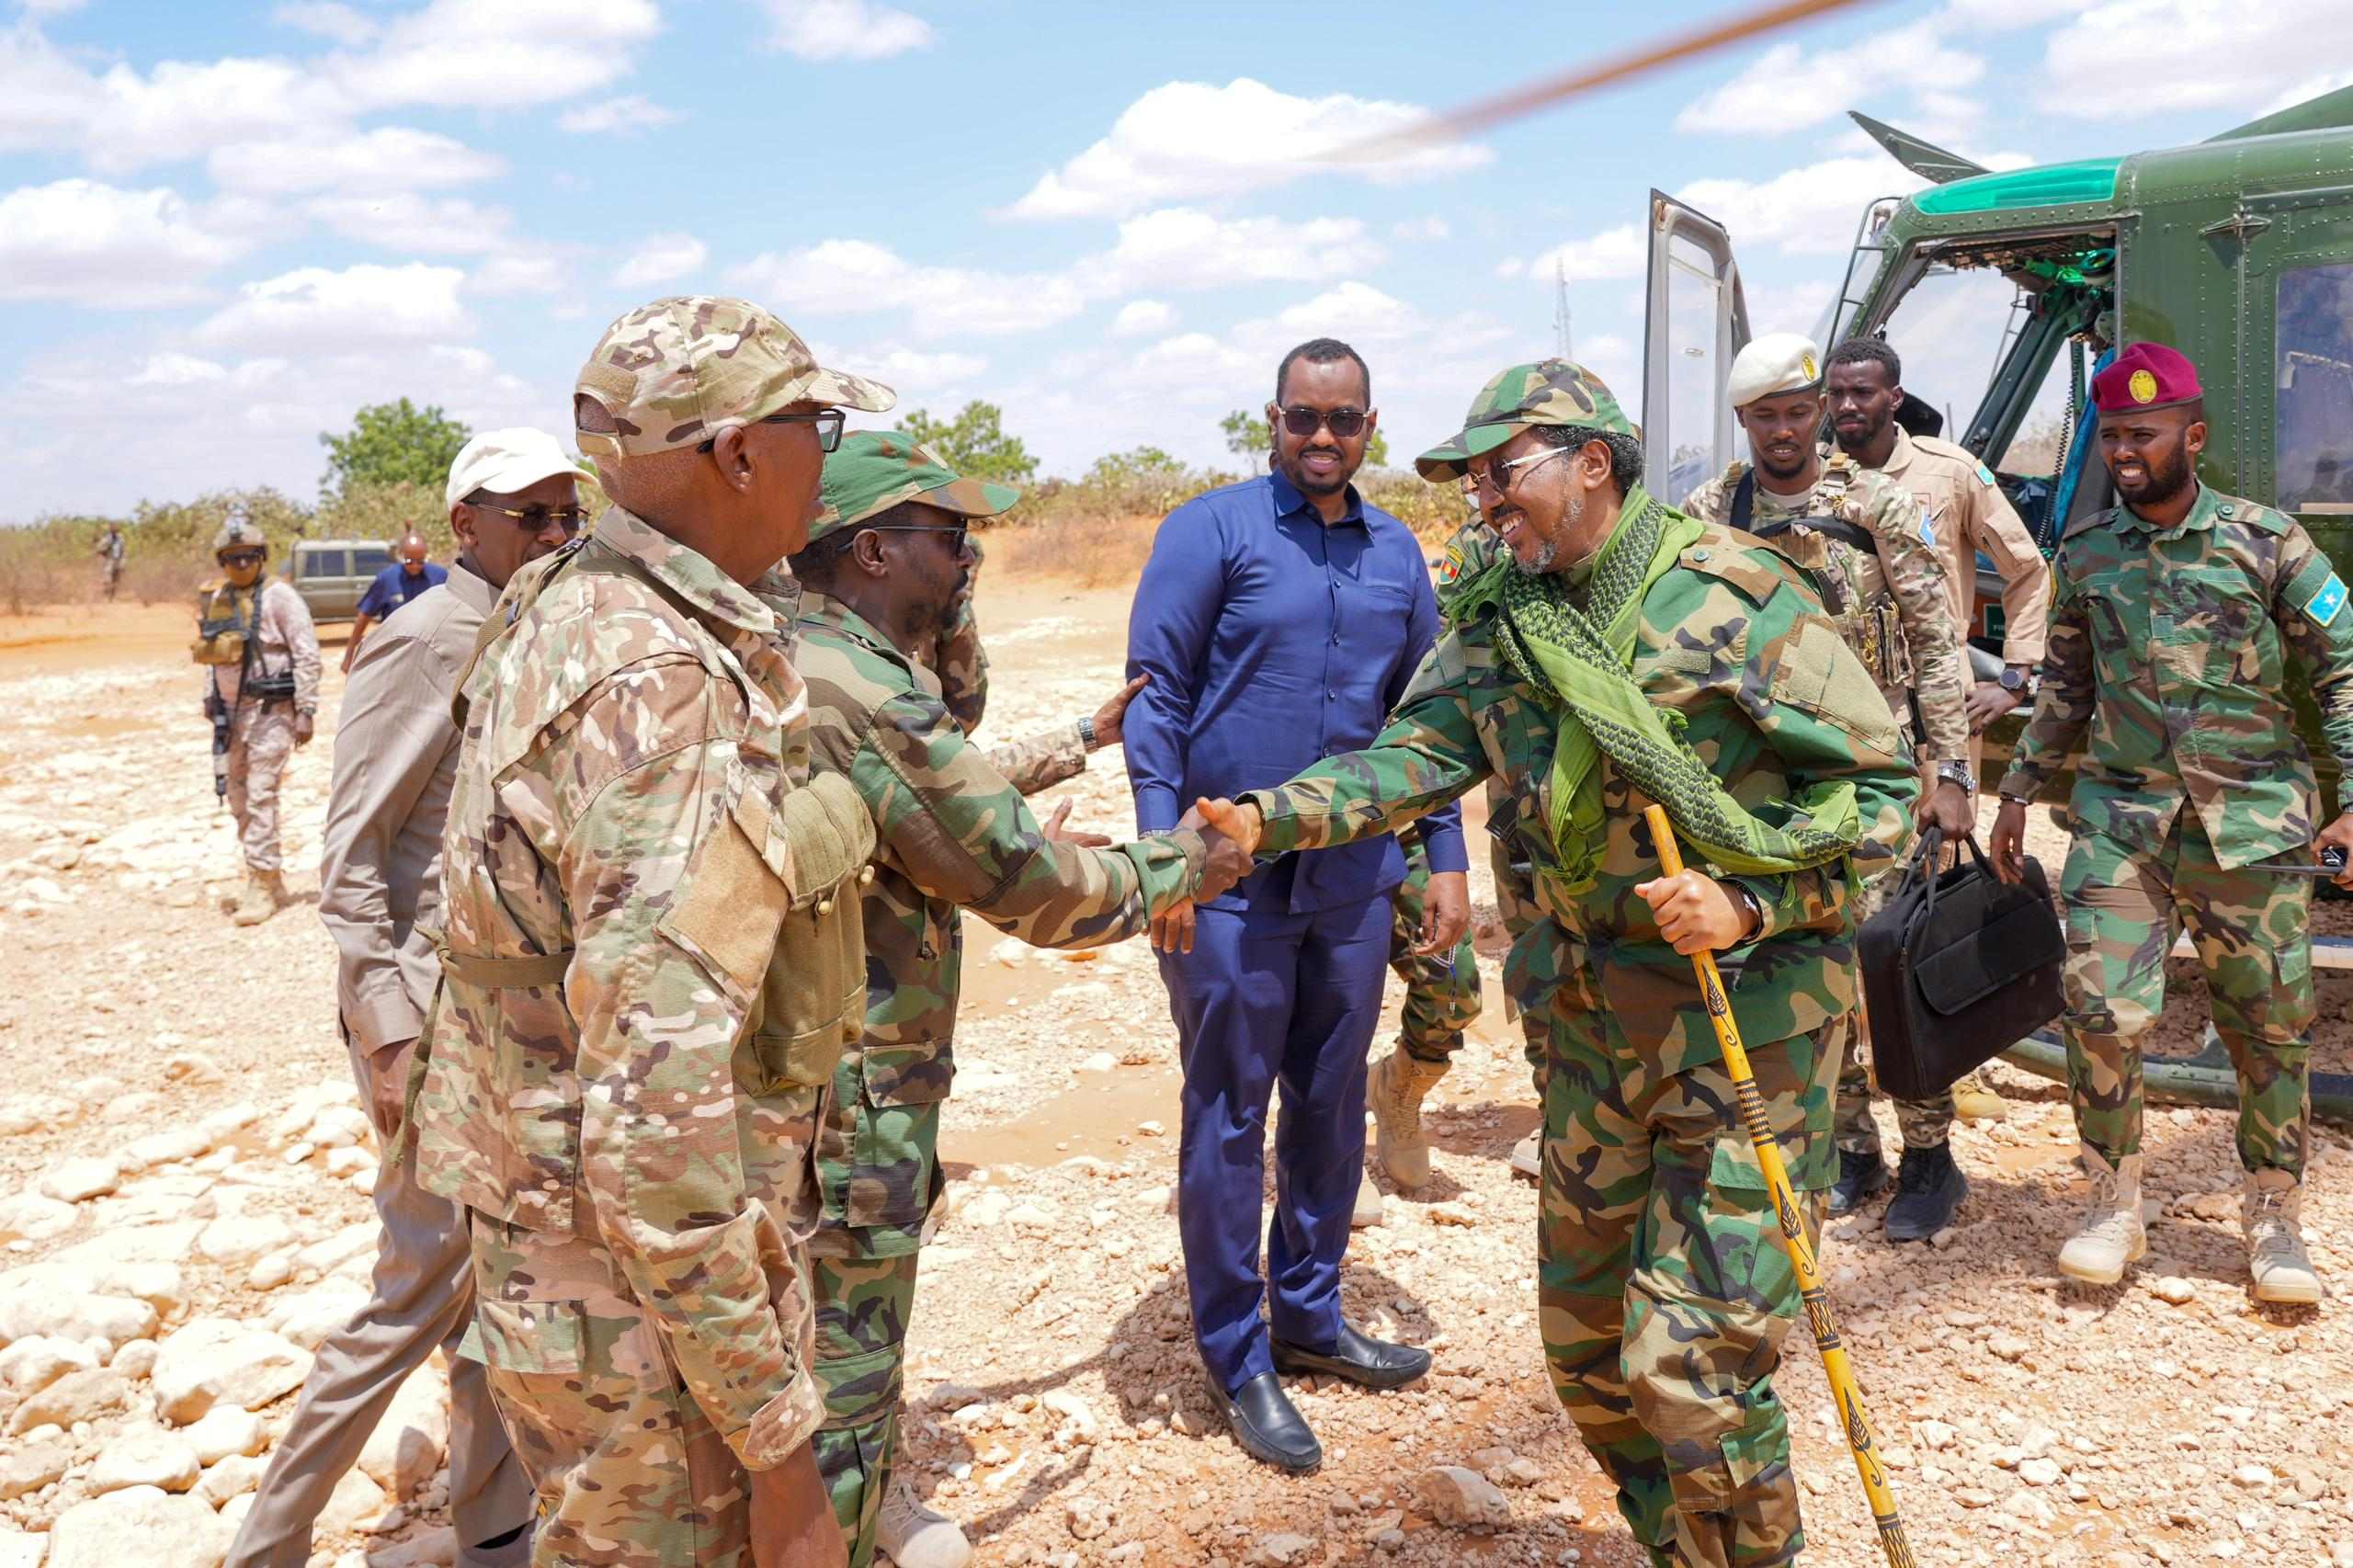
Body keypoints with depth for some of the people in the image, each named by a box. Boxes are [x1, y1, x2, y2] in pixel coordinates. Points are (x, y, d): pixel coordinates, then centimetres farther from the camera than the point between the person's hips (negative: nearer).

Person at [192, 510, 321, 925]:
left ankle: (264, 884, -5)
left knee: (260, 795, -10)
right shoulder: (215, 600, 10)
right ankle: (265, 879, 23)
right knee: (238, 796, 12)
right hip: (231, 711, 7)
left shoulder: (279, 596, -10)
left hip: (270, 709, -7)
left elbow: (307, 656, -12)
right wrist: (209, 699, 16)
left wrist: (306, 712, -14)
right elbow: (212, 653, 21)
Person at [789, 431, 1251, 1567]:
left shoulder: (792, 661, 7)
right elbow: (1036, 886, -21)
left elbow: (935, 791, 23)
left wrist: (1078, 742, 28)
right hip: (847, 1102, -11)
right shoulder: (865, 695, -25)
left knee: (842, 1360, 28)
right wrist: (1183, 867, -4)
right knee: (838, 1393, 5)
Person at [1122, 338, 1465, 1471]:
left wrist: (1447, 859, 10)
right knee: (1229, 1118, 4)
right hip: (1230, 878, -5)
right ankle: (1236, 1357, 17)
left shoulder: (1394, 552, 10)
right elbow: (1155, 694, -9)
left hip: (1353, 876, 5)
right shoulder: (1212, 530, -6)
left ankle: (1309, 1315, 33)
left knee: (1333, 1106, 15)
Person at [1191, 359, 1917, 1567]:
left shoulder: (1732, 594, -14)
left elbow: (1882, 787, -11)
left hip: (1751, 1011, -6)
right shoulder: (1500, 624, 5)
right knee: (1584, 1334, 16)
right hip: (1595, 1014, 7)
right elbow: (1415, 753, -4)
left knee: (1694, 1361, -6)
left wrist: (1750, 900, -23)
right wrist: (1267, 817, -18)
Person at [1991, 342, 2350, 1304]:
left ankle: (2274, 1218, 23)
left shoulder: (2267, 542, -2)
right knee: (2101, 1009, -9)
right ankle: (2112, 1206, 9)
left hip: (2251, 821, -1)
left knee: (2270, 1024, 6)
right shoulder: (2086, 553, 6)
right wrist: (2021, 789, 14)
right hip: (2120, 815, 1)